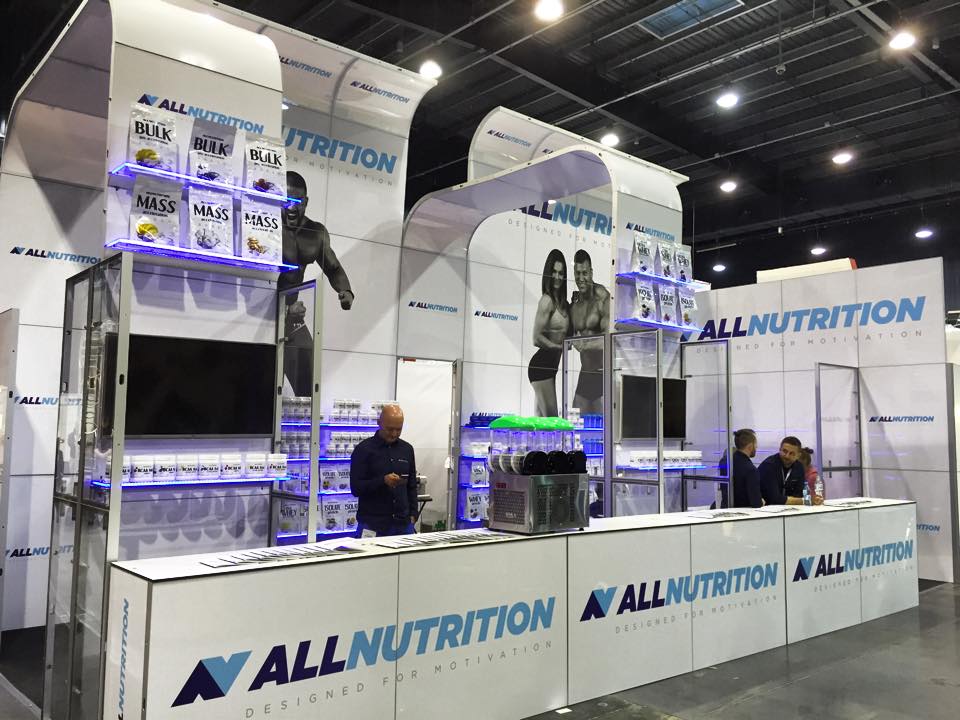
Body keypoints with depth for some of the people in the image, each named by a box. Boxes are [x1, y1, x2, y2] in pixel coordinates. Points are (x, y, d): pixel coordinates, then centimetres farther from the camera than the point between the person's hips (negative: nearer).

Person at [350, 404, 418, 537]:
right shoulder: (364, 449, -3)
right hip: (372, 525, -4)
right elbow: (355, 488, -8)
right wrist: (383, 480, -21)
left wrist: (412, 515, 6)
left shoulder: (407, 449, 10)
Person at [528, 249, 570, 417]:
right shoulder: (547, 300, -13)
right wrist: (560, 347, -11)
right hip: (541, 364, -9)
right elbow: (537, 338, -19)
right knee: (551, 419, -9)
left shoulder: (562, 301, 12)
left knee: (542, 419, 11)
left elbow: (564, 334, 13)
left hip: (551, 365, 9)